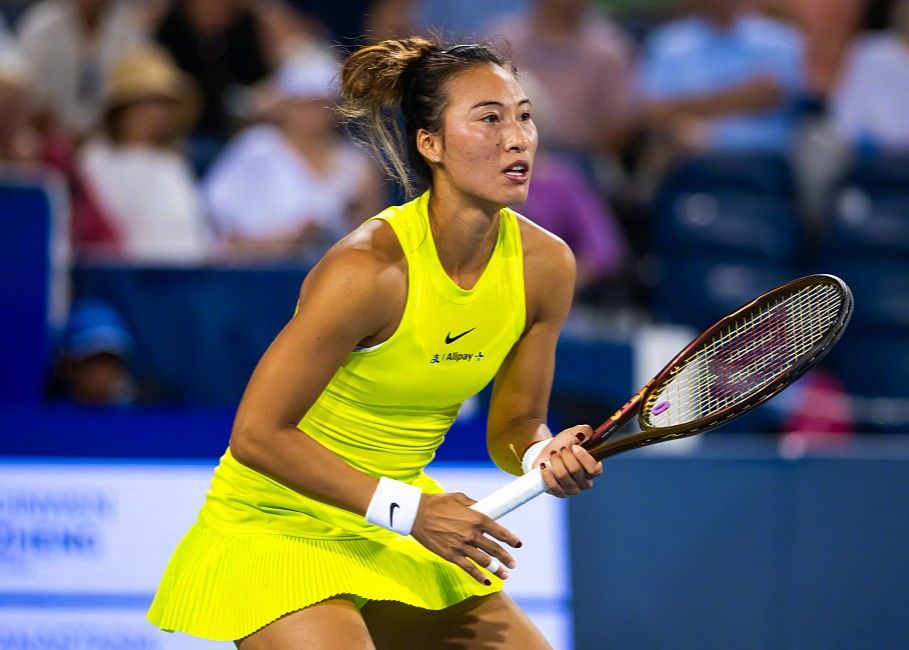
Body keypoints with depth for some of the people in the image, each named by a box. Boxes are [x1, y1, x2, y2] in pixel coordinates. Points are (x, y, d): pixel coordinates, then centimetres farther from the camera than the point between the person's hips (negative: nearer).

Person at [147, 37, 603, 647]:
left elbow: (515, 423, 5)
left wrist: (545, 453, -19)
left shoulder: (546, 265, -8)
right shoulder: (369, 268, -27)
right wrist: (410, 509, -25)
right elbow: (257, 434, -24)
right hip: (277, 528, -7)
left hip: (402, 531, 7)